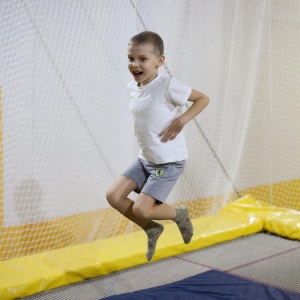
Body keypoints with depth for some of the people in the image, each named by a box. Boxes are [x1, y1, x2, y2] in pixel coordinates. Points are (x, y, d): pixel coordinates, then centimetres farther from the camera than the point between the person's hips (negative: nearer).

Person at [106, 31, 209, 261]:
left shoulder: (167, 86, -18)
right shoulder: (132, 88, 4)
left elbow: (203, 98, -11)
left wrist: (181, 121, -22)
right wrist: (145, 134, 8)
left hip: (169, 162, -7)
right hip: (145, 159, 7)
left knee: (140, 209, -13)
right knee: (113, 196, -2)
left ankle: (179, 214, 17)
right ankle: (152, 228, 17)